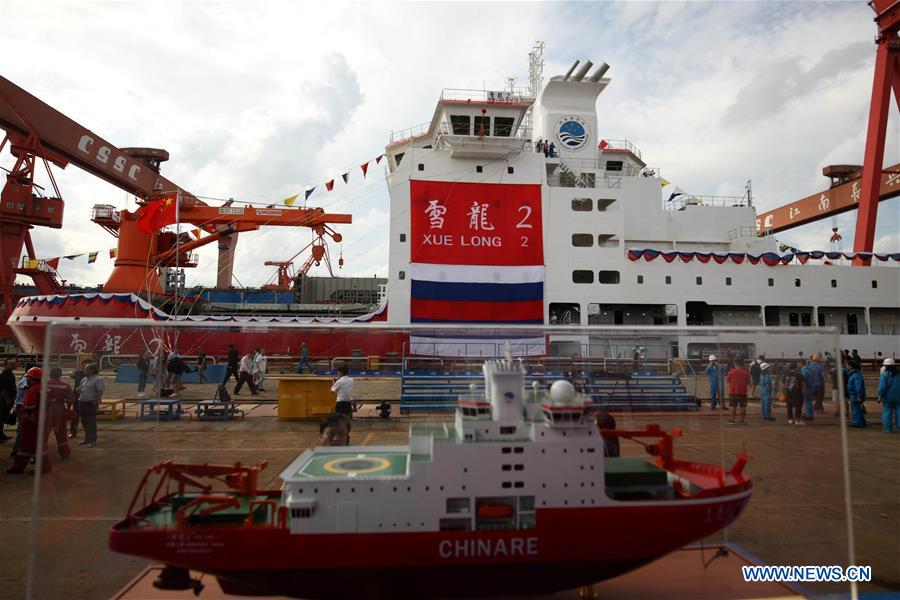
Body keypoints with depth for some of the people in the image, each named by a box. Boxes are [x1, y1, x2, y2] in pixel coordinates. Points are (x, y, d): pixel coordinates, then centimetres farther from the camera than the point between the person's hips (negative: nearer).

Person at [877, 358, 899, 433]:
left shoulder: (884, 375, -12)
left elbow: (882, 386, -15)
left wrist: (880, 396, -6)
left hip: (888, 397, -3)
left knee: (887, 412, 3)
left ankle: (887, 428, 4)